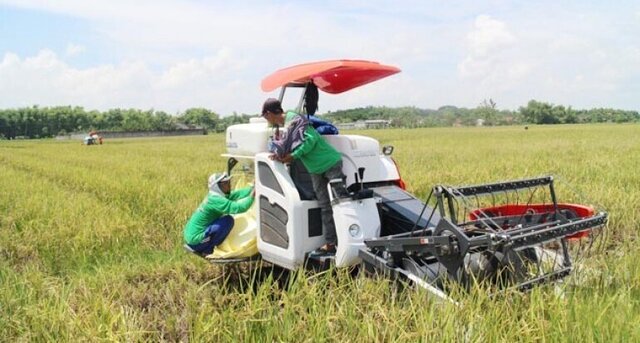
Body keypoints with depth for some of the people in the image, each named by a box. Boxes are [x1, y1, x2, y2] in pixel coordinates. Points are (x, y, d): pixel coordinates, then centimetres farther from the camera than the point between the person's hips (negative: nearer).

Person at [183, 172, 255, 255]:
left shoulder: (214, 196, 5)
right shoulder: (215, 199, -21)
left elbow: (237, 194, 1)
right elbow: (239, 208, -29)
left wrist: (252, 188, -9)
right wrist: (252, 196, -23)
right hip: (195, 241, -10)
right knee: (228, 220, -14)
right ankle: (207, 250, -5)